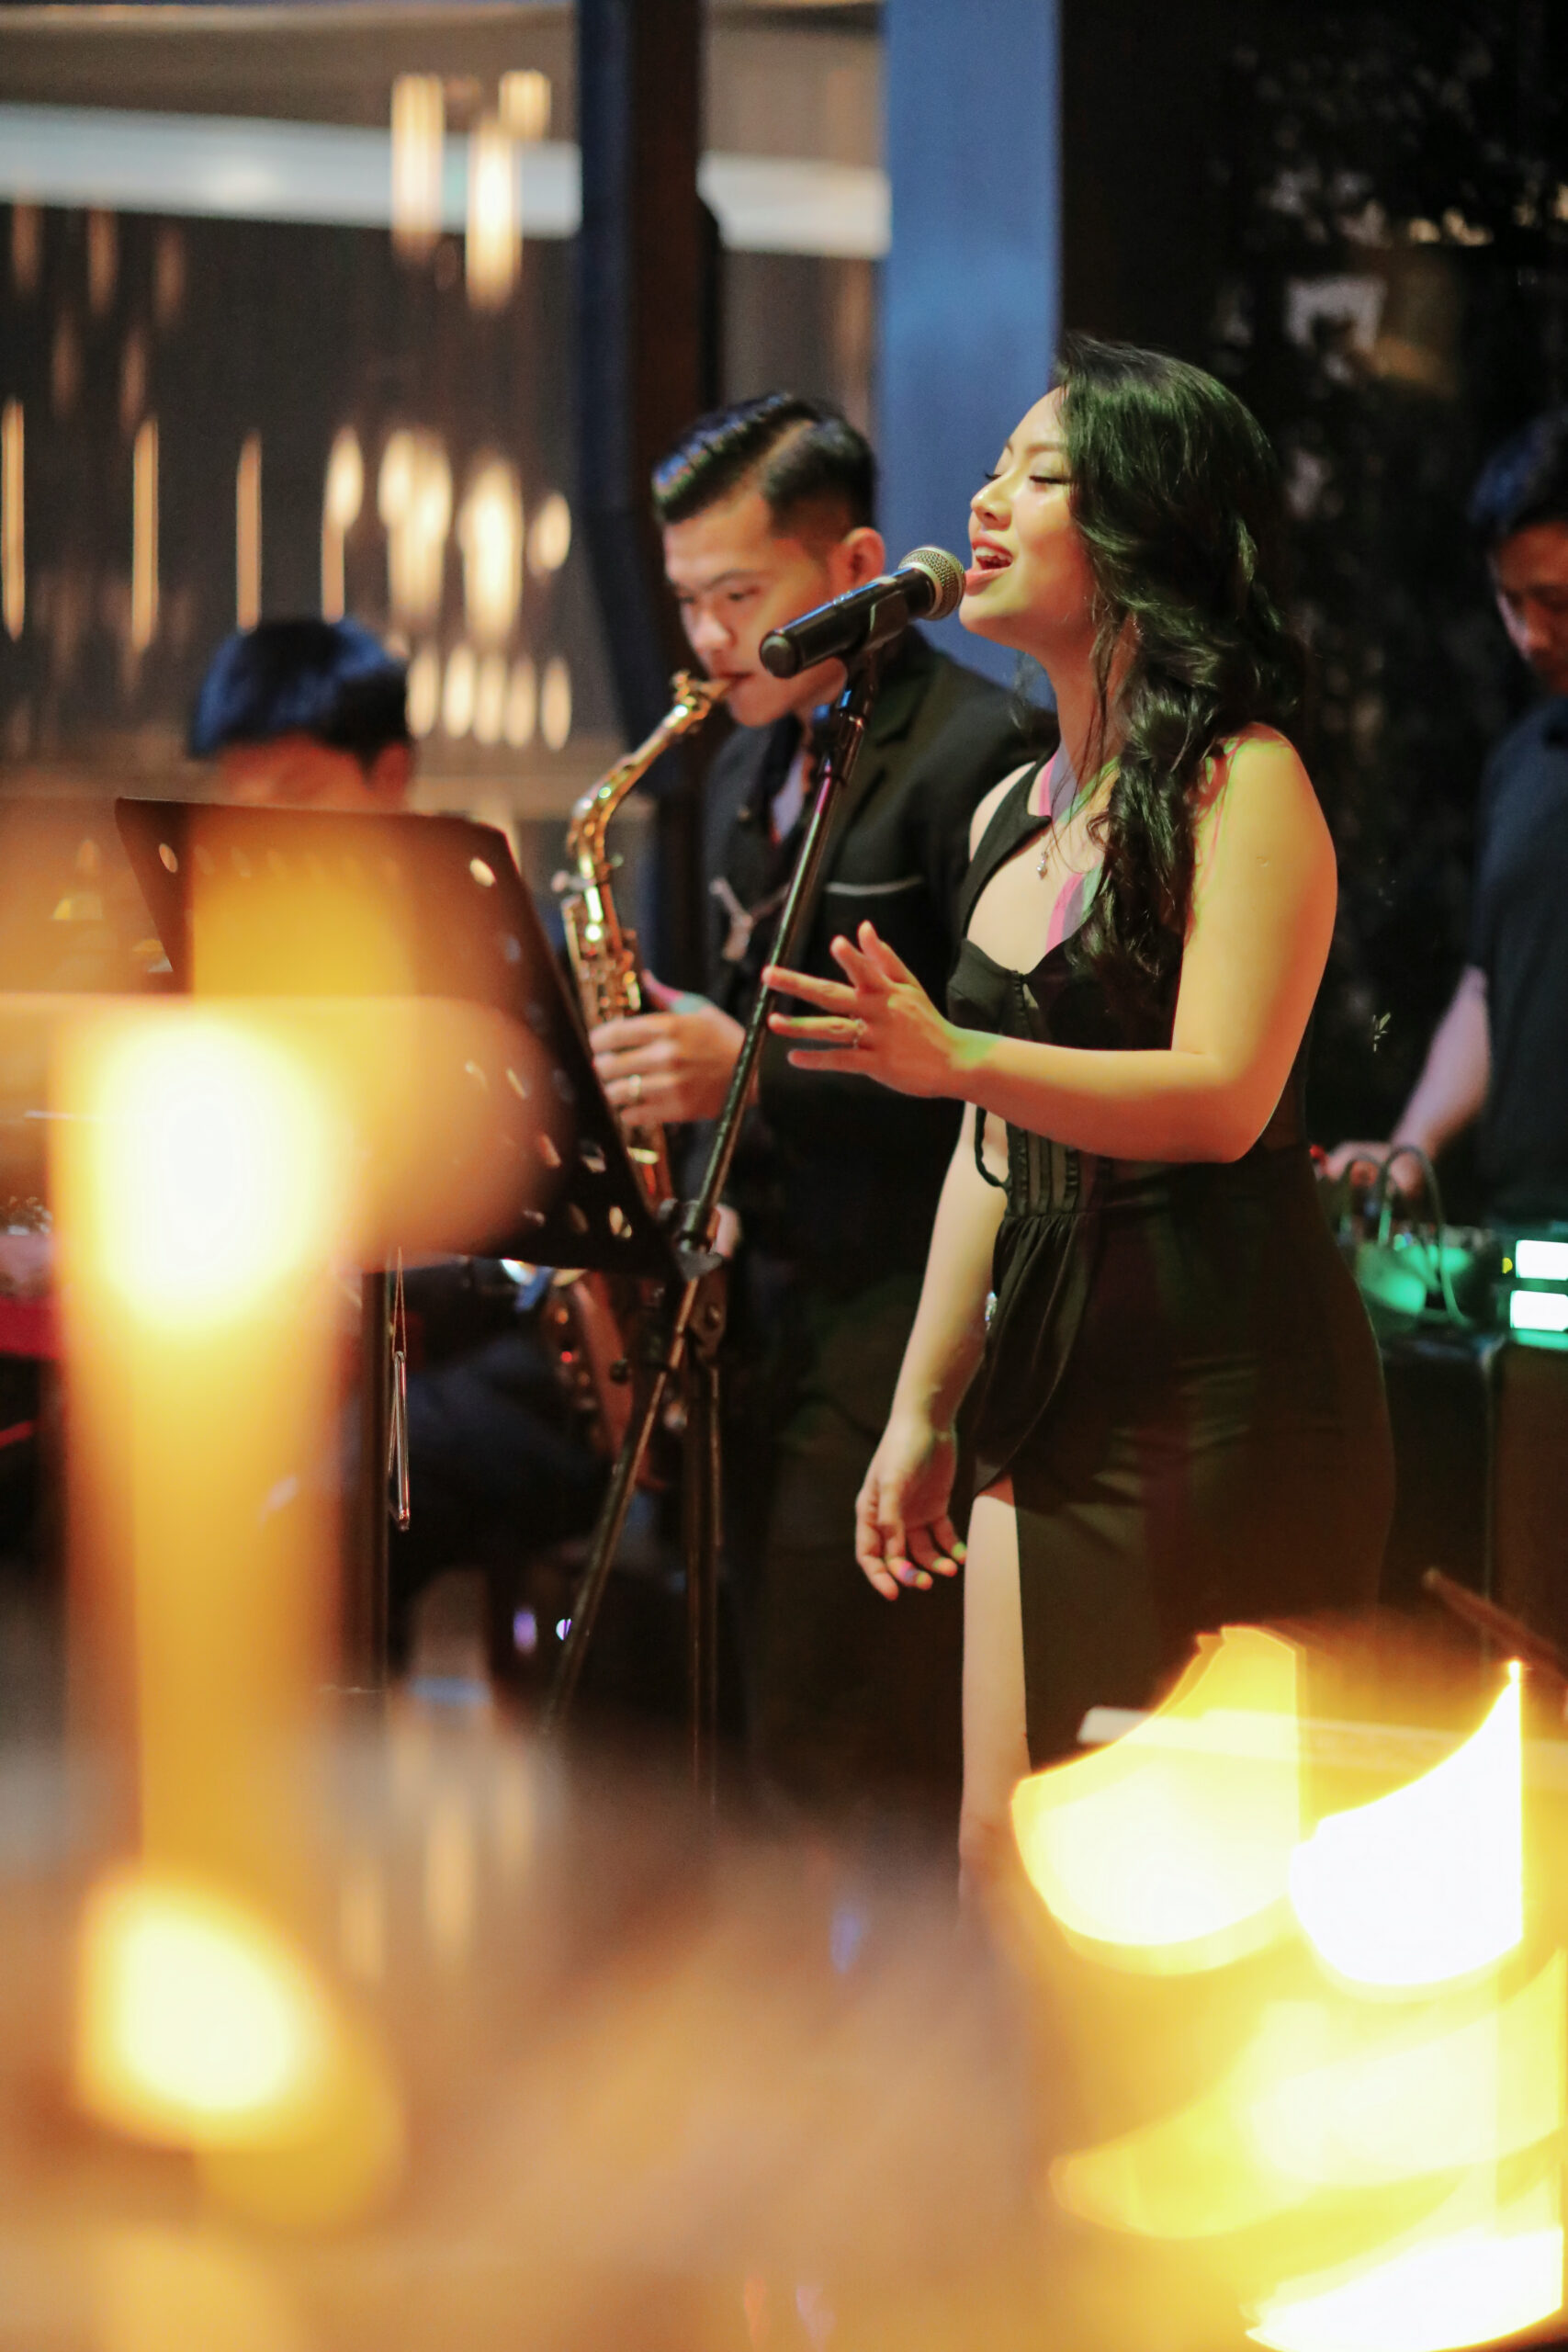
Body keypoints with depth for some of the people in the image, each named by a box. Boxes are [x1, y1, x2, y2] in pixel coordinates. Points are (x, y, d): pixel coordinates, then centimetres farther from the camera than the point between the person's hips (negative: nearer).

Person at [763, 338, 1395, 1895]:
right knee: (1008, 1861, 3)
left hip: (1222, 1400, -8)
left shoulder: (1242, 785, -8)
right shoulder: (1011, 819, 17)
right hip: (1055, 1399, 8)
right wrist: (923, 1408, 18)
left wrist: (956, 1060, -31)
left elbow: (1221, 1097, -19)